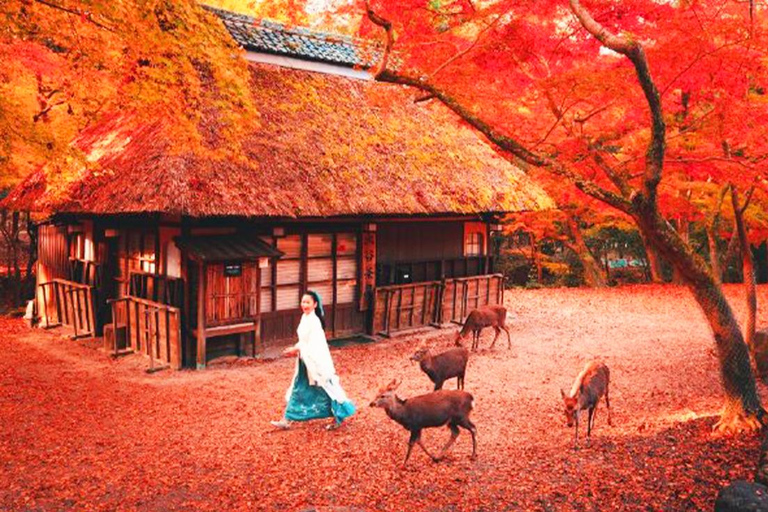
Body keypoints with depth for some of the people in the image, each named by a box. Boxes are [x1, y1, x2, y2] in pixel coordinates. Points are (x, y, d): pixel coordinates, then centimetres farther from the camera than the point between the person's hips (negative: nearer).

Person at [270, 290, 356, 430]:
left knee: (325, 388, 5)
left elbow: (314, 345, -23)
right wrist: (295, 349, -1)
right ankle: (286, 420, 17)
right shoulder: (305, 317, 5)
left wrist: (296, 350, -17)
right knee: (299, 389, 12)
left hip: (316, 361, -9)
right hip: (305, 361, 9)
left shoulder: (315, 321, -21)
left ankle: (339, 417, 22)